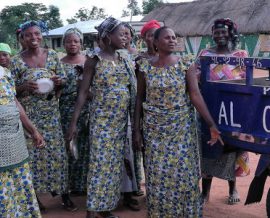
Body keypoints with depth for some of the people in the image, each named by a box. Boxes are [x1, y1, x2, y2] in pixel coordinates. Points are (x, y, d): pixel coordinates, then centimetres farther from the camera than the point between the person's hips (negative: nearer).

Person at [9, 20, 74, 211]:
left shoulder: (52, 55, 3)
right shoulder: (16, 61, -3)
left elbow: (63, 81, 8)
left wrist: (59, 82, -14)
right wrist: (25, 86, -19)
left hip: (51, 112, 2)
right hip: (29, 114, -2)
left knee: (56, 150, 5)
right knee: (33, 152, 5)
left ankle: (63, 191, 19)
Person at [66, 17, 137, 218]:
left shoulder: (123, 60, 8)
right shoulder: (94, 61, -7)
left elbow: (132, 89, 12)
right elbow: (83, 92, -8)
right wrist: (74, 122, -12)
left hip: (121, 119, 6)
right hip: (102, 120, -5)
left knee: (115, 163, 9)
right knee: (100, 163, -6)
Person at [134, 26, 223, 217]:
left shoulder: (186, 63, -5)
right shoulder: (145, 66, 0)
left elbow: (195, 95, -11)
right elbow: (140, 98, 4)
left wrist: (211, 124, -19)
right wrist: (137, 129, 1)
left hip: (182, 126, -1)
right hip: (154, 128, 1)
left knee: (183, 171, 1)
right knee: (157, 174, 6)